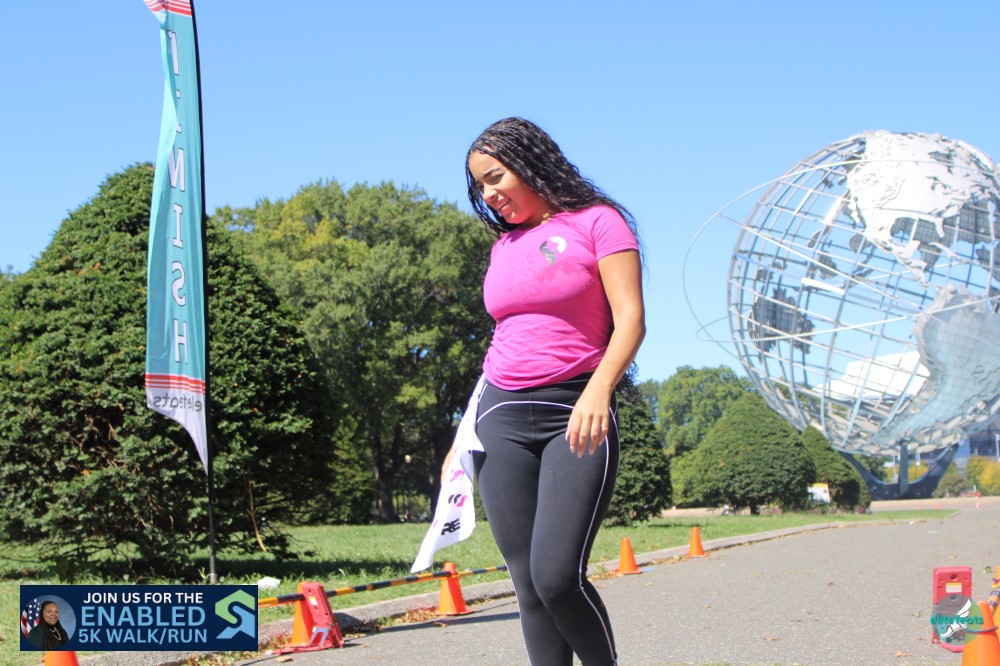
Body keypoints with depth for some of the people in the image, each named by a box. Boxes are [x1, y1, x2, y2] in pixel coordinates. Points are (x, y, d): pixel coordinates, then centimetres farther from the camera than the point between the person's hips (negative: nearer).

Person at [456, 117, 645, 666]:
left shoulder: (597, 221, 1)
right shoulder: (504, 245, 18)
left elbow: (631, 320, -8)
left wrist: (598, 390, -25)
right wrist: (468, 432, 17)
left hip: (575, 412, -5)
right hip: (502, 416, 5)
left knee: (557, 577, -18)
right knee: (529, 588, -1)